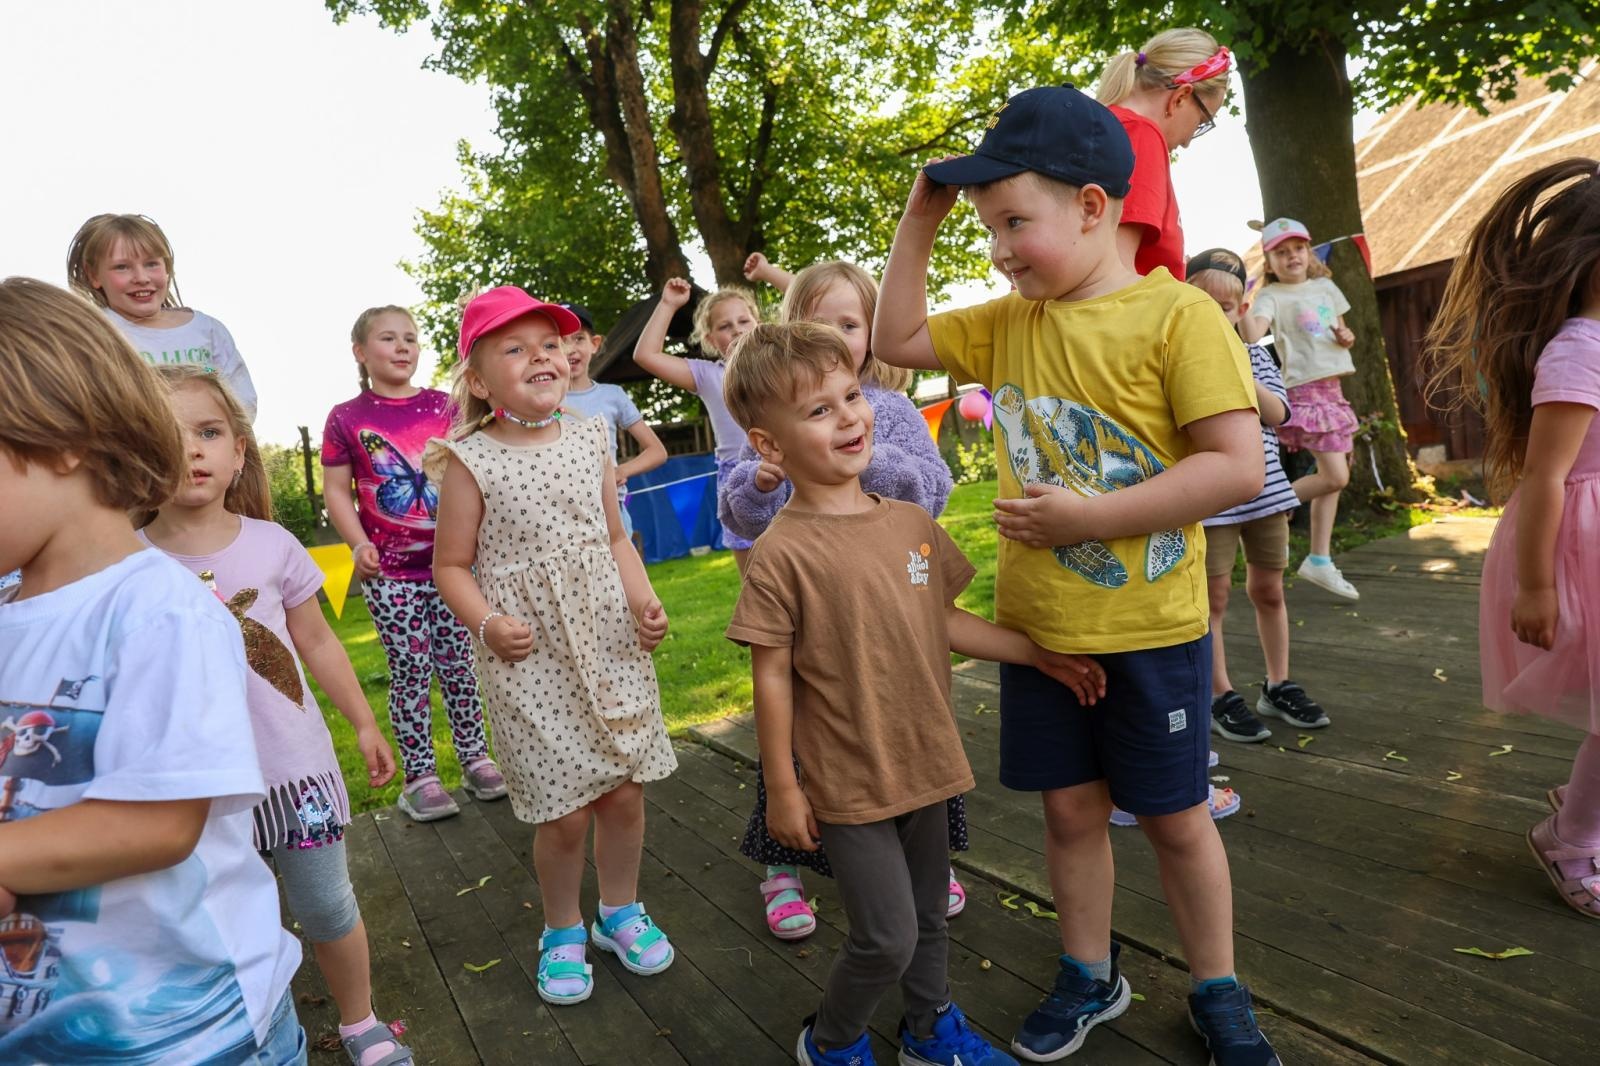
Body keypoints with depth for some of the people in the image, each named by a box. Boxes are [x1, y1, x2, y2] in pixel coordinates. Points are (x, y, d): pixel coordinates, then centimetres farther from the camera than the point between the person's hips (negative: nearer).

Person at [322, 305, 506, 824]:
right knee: (410, 670, 2)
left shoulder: (444, 406, 6)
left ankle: (475, 759, 21)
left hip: (450, 561, 2)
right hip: (390, 571, -2)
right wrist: (360, 544, -13)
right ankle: (419, 776, 14)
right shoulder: (346, 418, 0)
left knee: (459, 662, 8)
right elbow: (336, 490, 1)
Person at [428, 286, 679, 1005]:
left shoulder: (590, 439, 4)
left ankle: (620, 911, 37)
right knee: (565, 812, 3)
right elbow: (452, 565, -1)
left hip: (611, 642, 4)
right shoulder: (471, 460, -8)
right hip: (529, 658, -4)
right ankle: (563, 931, 32)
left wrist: (643, 601, -2)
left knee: (626, 792, 10)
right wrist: (486, 624, -18)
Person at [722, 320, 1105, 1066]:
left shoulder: (911, 522, -1)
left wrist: (1043, 655, 11)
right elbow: (772, 677, -13)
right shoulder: (783, 554, -18)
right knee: (886, 940, 3)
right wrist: (782, 790, -9)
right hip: (848, 782, -6)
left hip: (923, 763, 6)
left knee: (928, 918, 22)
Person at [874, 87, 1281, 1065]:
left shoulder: (1178, 313, -13)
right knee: (1072, 808, 16)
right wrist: (919, 224, 3)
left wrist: (1088, 516, -21)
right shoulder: (1007, 324, 5)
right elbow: (898, 340, 14)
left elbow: (1239, 467, -19)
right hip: (1037, 626, 5)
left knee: (1176, 817, 12)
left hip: (1150, 629, -4)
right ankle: (1090, 978, 37)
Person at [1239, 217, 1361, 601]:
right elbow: (1253, 335, -25)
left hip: (1332, 388, 7)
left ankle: (1320, 560, 15)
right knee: (1335, 476, -15)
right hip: (1304, 389, -7)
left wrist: (1347, 337, 1)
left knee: (1331, 476, 8)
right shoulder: (1271, 296, -6)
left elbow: (1342, 332, 24)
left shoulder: (1325, 287, 14)